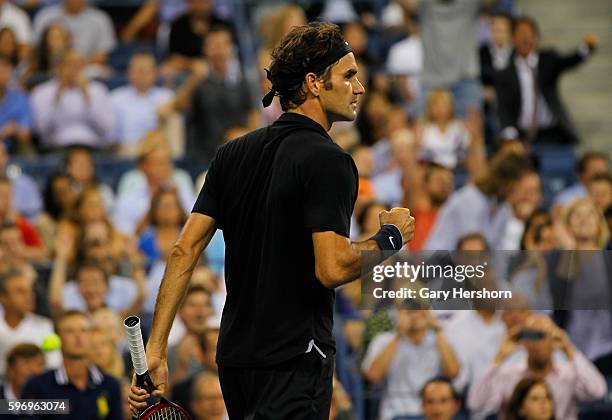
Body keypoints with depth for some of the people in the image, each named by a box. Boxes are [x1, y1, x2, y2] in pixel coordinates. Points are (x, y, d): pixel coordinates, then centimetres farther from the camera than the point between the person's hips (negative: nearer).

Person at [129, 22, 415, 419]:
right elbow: (333, 268, -21)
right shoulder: (329, 161, -12)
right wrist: (390, 237, -3)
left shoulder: (232, 153, 10)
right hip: (294, 363, -8)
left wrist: (155, 351, 5)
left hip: (233, 360, 8)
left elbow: (185, 250, 6)